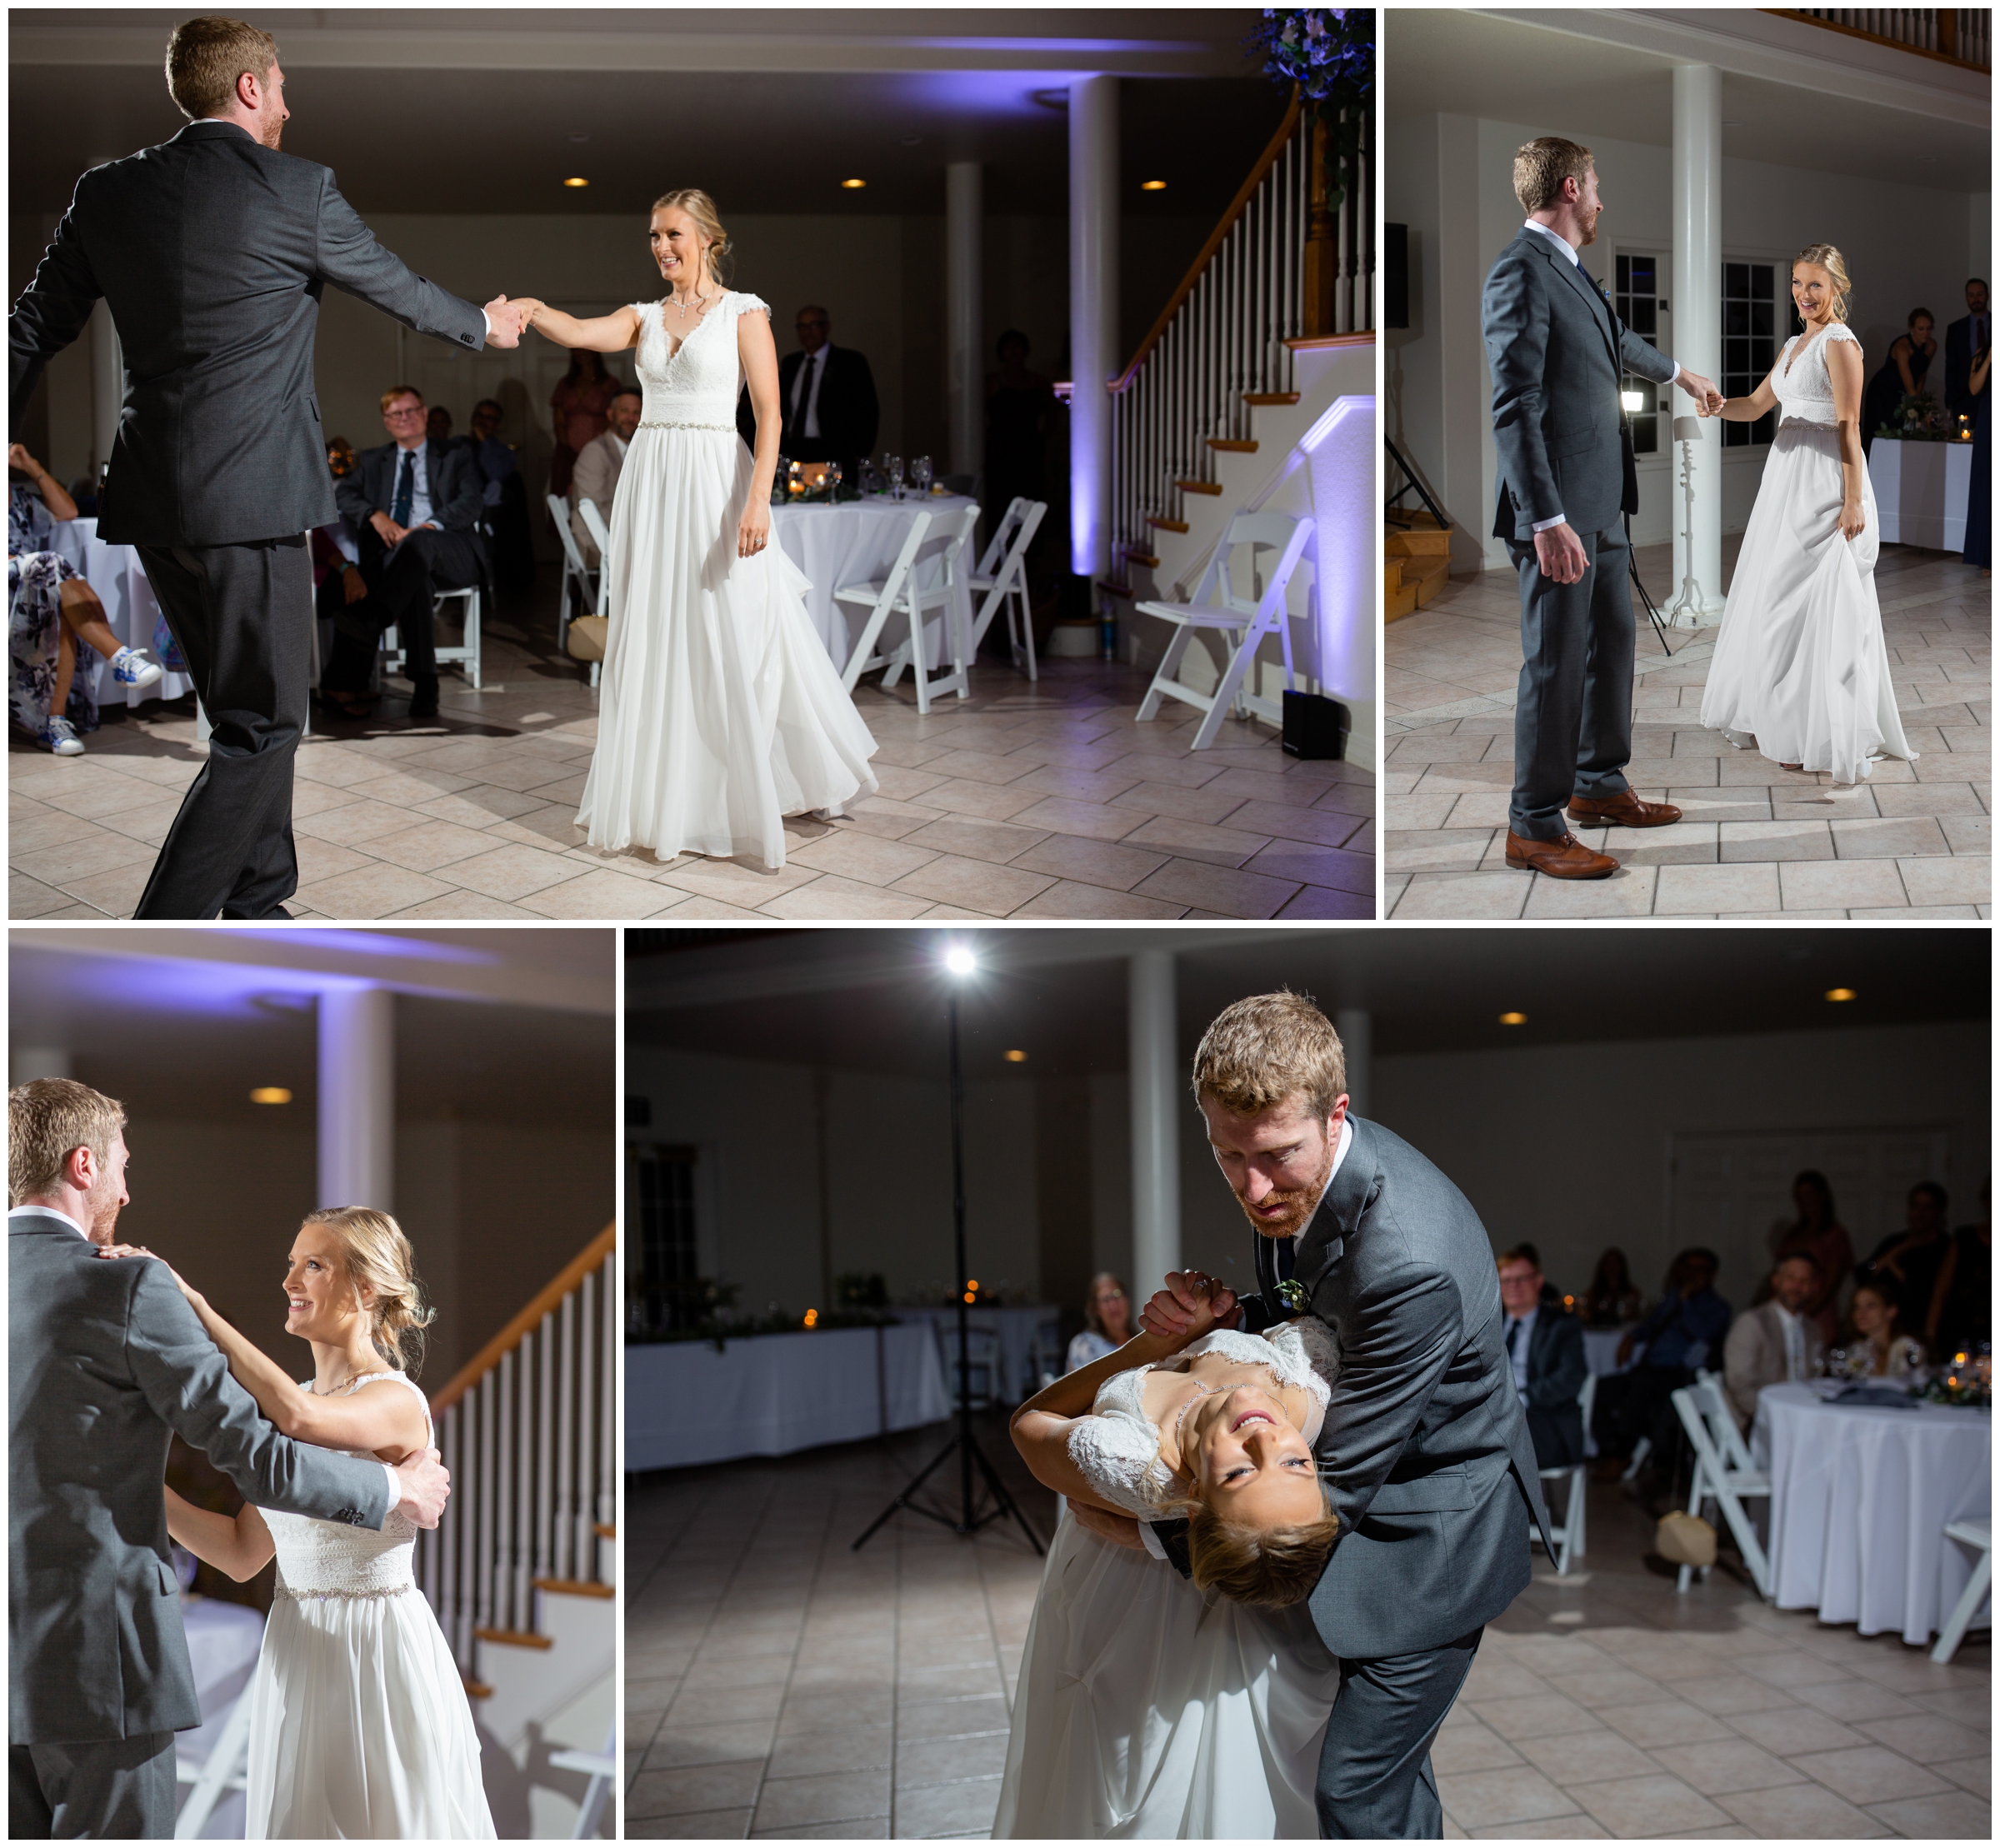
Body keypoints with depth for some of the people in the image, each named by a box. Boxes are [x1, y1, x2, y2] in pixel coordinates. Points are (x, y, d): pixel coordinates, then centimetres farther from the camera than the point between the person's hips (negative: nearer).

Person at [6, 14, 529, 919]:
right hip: (252, 495, -6)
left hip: (153, 502, 6)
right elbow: (396, 287, 8)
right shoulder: (297, 189, -7)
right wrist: (483, 325, 27)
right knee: (261, 728, -1)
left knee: (248, 710, 20)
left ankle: (256, 907, 29)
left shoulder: (109, 191, 7)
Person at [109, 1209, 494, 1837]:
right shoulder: (292, 1397, 11)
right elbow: (243, 1552, 10)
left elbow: (298, 1416, -36)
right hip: (297, 1652, 7)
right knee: (301, 1821, 13)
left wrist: (191, 1303, -31)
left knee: (384, 1822, 2)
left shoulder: (398, 1401, -14)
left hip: (379, 1650, -7)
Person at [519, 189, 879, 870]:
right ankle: (659, 795, 16)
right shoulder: (645, 317, 11)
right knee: (651, 638, 7)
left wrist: (758, 501, -19)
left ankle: (753, 795, 11)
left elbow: (769, 414, -8)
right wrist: (525, 308, -28)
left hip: (715, 479, -5)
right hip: (651, 480, 5)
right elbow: (577, 332, -7)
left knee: (736, 640, -3)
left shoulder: (743, 314, -2)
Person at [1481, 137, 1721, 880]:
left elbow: (1615, 338, 36)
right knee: (1556, 663, -4)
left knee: (1611, 641, 18)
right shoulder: (1521, 274, -16)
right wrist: (1549, 523, -26)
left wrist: (1680, 374, 54)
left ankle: (1598, 784, 33)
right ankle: (1535, 827, 4)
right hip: (1560, 514, -10)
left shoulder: (1565, 269, 14)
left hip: (1600, 504, 10)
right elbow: (1515, 408, -22)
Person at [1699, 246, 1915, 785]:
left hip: (1825, 483, -9)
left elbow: (1849, 427, -14)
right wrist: (1714, 405, -5)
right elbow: (1756, 406, 17)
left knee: (1815, 604, -7)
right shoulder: (1793, 346, 17)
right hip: (1786, 478, 9)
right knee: (1777, 601, 12)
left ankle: (1822, 737, -2)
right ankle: (1779, 719, 21)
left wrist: (1854, 500, -19)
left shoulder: (1839, 342, -9)